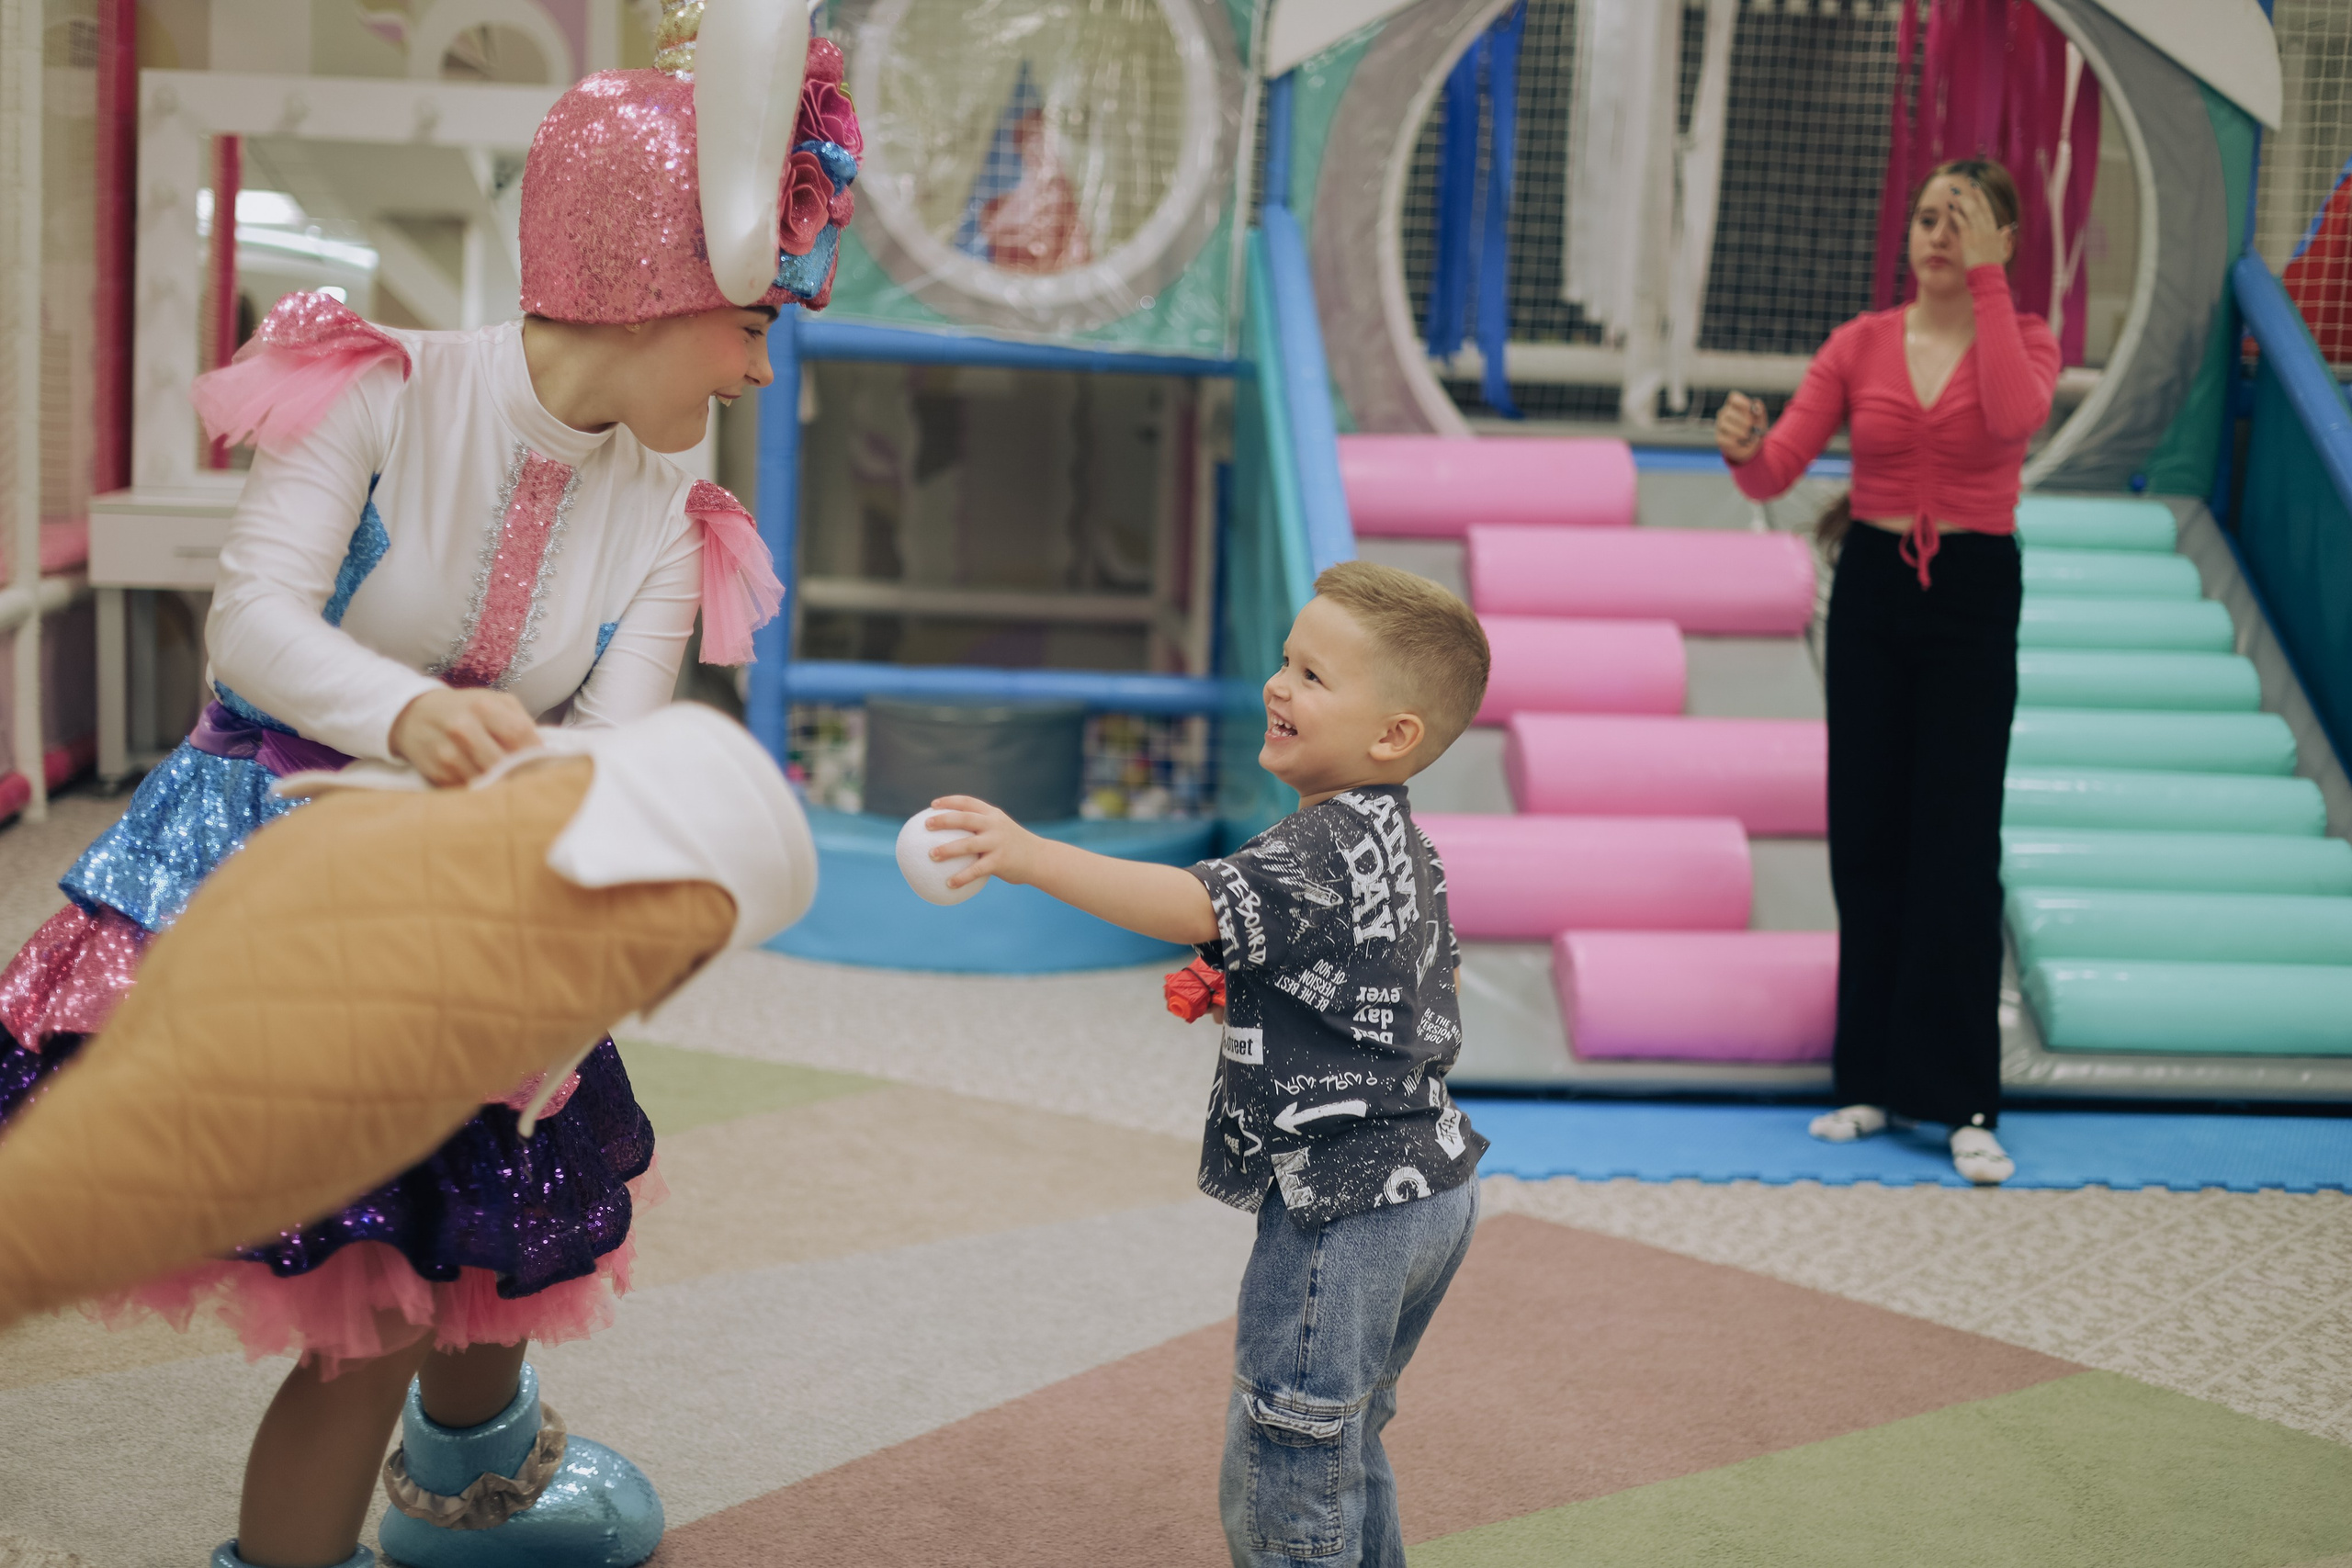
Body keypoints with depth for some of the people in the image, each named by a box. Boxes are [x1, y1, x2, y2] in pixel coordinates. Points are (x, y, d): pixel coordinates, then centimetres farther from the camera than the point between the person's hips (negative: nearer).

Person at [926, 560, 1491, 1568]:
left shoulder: (1328, 845, -20)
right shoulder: (1406, 845, 12)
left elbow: (1196, 907, -34)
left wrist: (1031, 855, -42)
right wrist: (1265, 984, 17)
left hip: (1341, 1201, -11)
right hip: (1428, 1183, 11)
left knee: (1283, 1463, -1)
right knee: (1343, 1446, 25)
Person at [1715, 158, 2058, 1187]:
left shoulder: (2025, 339, -1)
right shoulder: (1861, 343, 3)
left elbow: (2014, 416, -25)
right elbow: (1775, 472, -5)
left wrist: (1984, 280, -21)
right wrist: (1740, 446, -28)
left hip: (1972, 598, -2)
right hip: (1872, 591, 3)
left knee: (1958, 847, -5)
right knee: (1865, 838, 5)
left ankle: (1964, 1102, -1)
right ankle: (1875, 1076, 16)